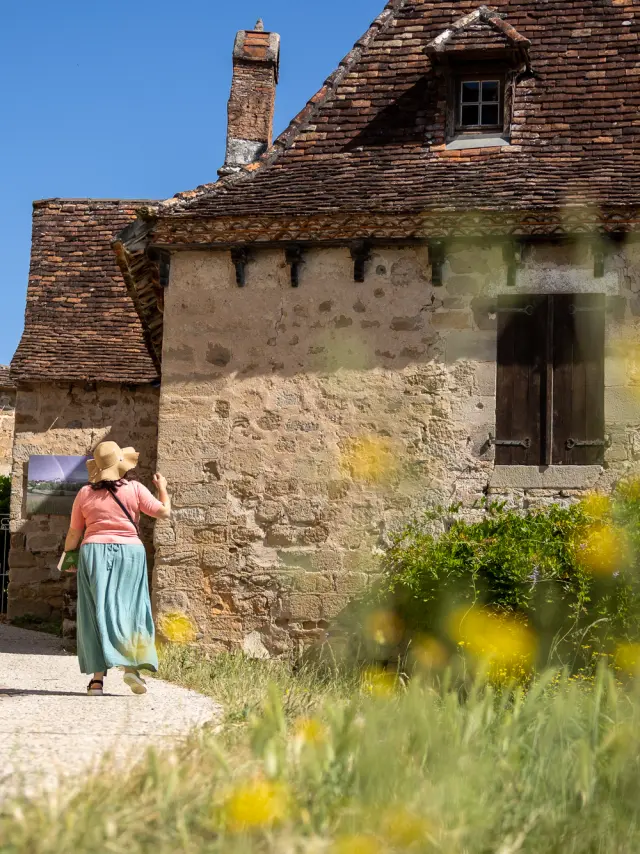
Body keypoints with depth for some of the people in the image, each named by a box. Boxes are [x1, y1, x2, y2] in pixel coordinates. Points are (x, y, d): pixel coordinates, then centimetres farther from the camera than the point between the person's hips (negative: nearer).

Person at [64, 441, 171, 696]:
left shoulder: (85, 493, 4)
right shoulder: (134, 489, 0)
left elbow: (74, 533, 8)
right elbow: (164, 512, 2)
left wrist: (67, 558, 25)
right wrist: (162, 488, 19)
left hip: (94, 552, 1)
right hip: (129, 552, -1)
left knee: (96, 612, 3)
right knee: (129, 608, 6)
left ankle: (98, 677, -1)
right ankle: (131, 666, -9)